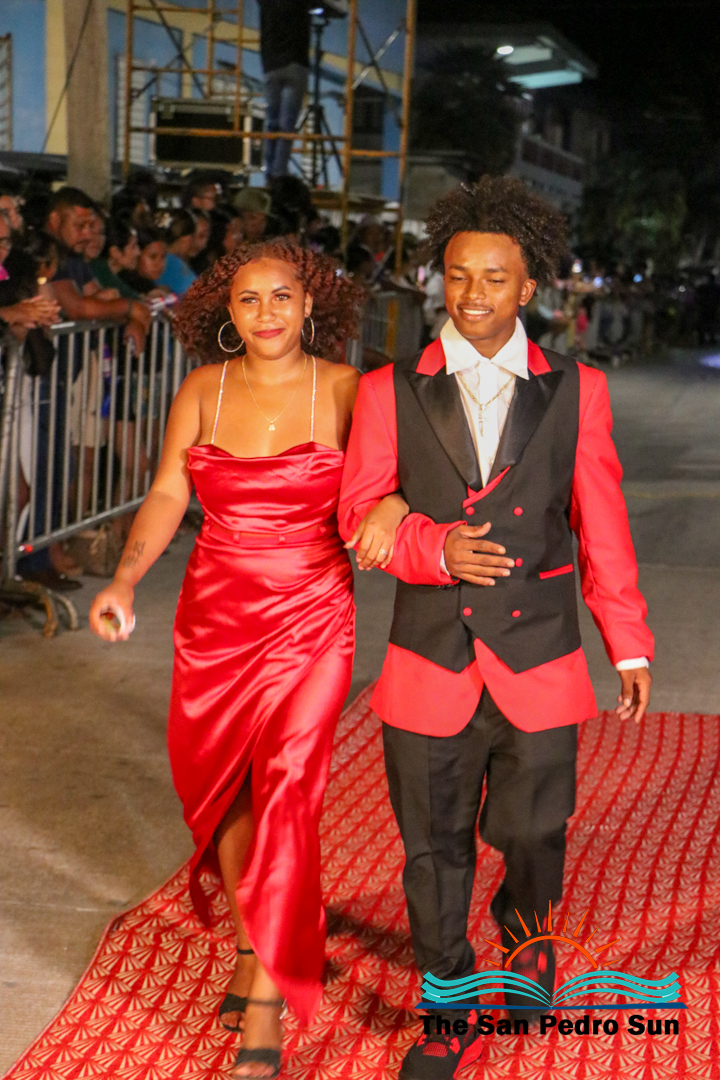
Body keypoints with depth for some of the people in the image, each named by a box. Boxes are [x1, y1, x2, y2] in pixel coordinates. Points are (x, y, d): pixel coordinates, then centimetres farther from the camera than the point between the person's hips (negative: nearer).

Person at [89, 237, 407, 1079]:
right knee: (216, 787, 16)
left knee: (284, 795, -9)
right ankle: (255, 938, 43)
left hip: (310, 620, -4)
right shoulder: (202, 390, 0)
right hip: (214, 616, 4)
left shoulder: (347, 390, -8)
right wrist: (124, 581, -12)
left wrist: (393, 503, -33)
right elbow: (166, 496, 1)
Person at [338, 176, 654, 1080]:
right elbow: (360, 512, 2)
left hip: (538, 660, 0)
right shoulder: (391, 393, 1)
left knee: (531, 830, 9)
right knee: (434, 847, 8)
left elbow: (600, 523, 5)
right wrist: (436, 548, -18)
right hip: (431, 659, 0)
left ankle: (525, 938, 44)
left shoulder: (575, 390, 3)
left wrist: (629, 645, 6)